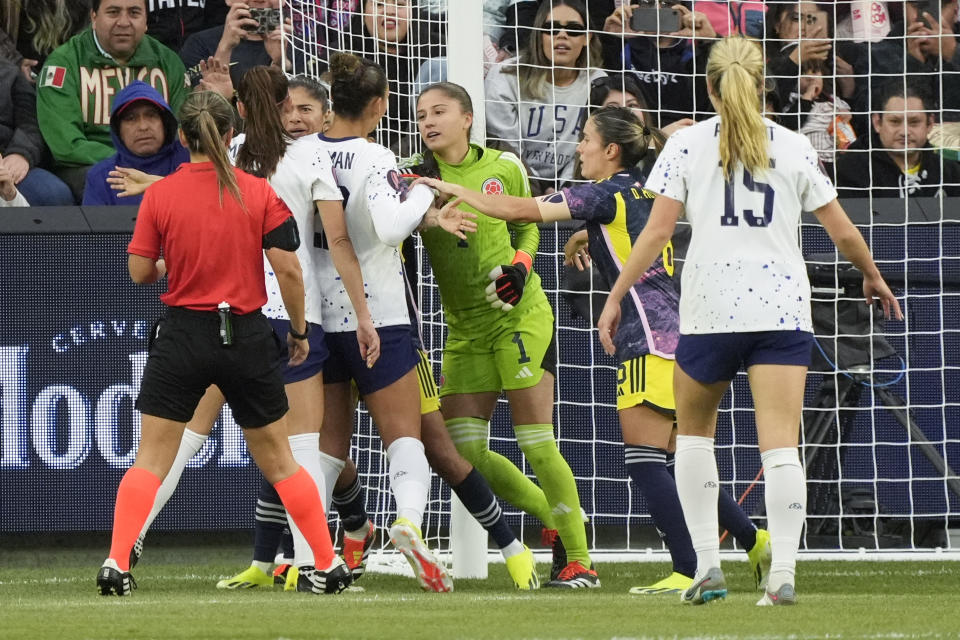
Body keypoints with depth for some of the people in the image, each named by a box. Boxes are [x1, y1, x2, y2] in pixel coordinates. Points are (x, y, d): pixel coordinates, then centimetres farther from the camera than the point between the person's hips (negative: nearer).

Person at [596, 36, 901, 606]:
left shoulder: (687, 143, 5)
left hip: (710, 304, -1)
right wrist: (874, 279, 31)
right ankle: (783, 573, -18)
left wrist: (616, 296, 2)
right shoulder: (794, 147, 9)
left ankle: (708, 563, 8)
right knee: (780, 443, -5)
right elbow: (843, 229, 14)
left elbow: (658, 229, -3)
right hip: (783, 305, 1)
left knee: (694, 430, 18)